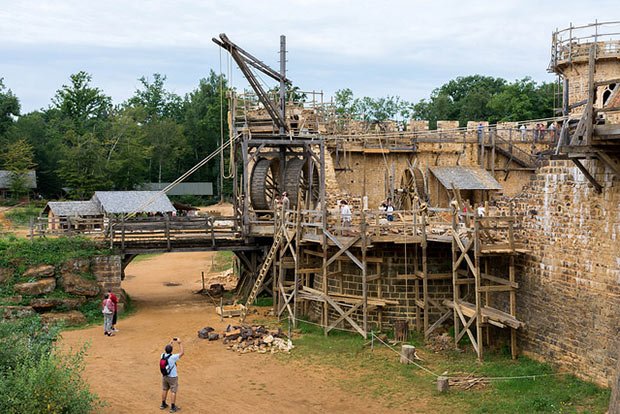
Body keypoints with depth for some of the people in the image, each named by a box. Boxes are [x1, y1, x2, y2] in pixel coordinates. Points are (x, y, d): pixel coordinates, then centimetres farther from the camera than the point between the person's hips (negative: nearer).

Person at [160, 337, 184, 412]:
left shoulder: (162, 355, -10)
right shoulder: (173, 357, -26)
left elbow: (165, 351, 14)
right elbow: (182, 353, -16)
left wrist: (170, 343, 15)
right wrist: (180, 343, -12)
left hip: (165, 376, 6)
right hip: (172, 377, -6)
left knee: (164, 389, 20)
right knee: (173, 391, 4)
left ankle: (163, 404, 32)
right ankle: (173, 407, 9)